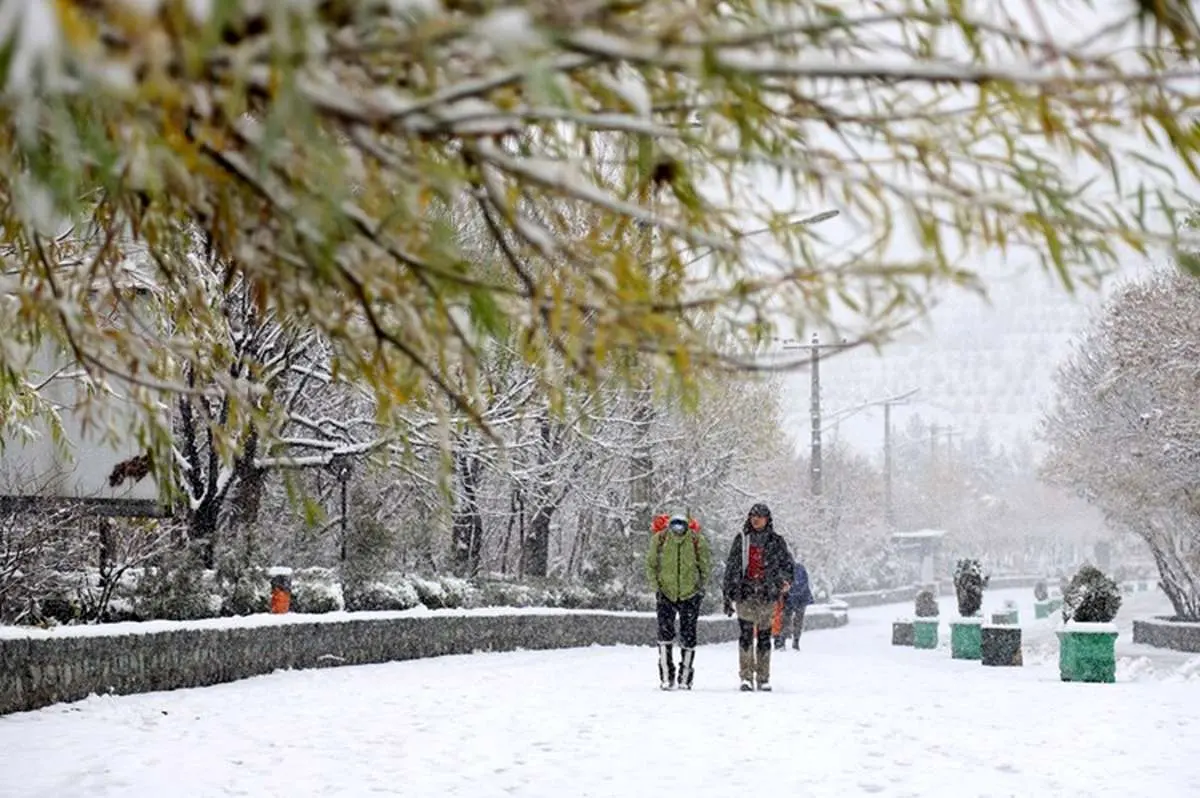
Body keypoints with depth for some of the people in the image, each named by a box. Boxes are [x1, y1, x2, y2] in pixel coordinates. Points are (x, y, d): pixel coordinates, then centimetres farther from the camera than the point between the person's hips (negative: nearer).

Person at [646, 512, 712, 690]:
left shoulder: (697, 541, -10)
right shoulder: (659, 539, -10)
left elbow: (706, 565, 4)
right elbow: (651, 564, 2)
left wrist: (701, 586, -3)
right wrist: (656, 587, -5)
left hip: (690, 595, 0)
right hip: (665, 594, 0)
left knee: (688, 637, 4)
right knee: (665, 632, -11)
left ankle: (685, 678, 17)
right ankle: (666, 677, -5)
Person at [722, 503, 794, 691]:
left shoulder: (776, 541, 7)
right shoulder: (741, 539, 7)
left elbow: (788, 564, 10)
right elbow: (731, 568, 9)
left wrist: (784, 580, -13)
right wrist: (728, 596, 6)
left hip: (767, 596, 0)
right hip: (745, 594, 0)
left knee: (764, 637, 3)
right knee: (745, 636, -6)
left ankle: (763, 678, 9)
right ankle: (746, 677, -3)